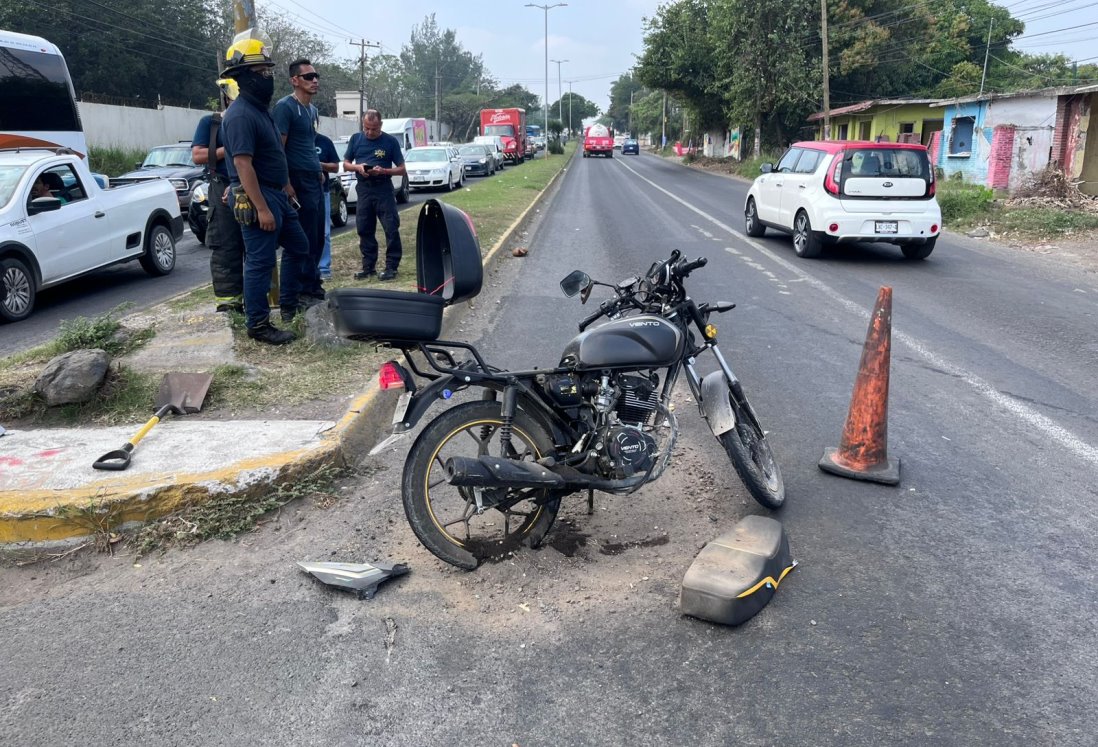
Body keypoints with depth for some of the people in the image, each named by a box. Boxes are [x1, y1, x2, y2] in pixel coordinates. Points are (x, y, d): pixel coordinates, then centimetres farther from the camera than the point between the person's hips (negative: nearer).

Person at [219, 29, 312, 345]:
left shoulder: (261, 110, 14)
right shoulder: (240, 115, -18)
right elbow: (243, 165, -23)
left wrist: (286, 188, 24)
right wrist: (262, 208, -25)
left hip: (277, 194, 10)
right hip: (255, 198, -10)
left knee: (298, 247, 18)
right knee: (260, 261, -5)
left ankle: (289, 304, 31)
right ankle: (257, 325, 4)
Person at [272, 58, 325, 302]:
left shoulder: (312, 109, 17)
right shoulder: (285, 107, -9)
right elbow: (277, 149, -14)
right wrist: (286, 184, -20)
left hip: (315, 181, 8)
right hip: (298, 182, -8)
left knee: (317, 237, 10)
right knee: (305, 238, -6)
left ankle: (314, 286, 19)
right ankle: (305, 291, 1)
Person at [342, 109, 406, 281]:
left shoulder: (390, 141, 0)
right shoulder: (356, 139, 8)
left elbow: (402, 170, 0)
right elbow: (346, 164, 13)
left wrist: (383, 171, -17)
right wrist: (357, 167, -9)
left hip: (383, 188, -3)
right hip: (363, 188, 3)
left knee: (391, 229, -7)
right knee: (364, 230, 6)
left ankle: (391, 267, 0)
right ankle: (368, 266, 16)